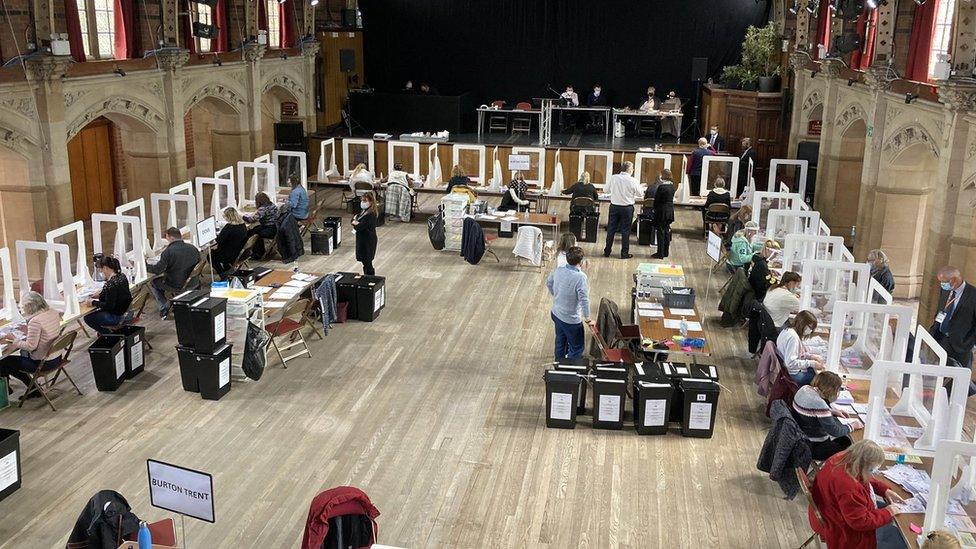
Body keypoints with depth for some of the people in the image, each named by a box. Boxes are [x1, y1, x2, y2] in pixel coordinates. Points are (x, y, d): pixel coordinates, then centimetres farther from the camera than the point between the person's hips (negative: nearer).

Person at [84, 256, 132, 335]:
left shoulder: (111, 284, -29)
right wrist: (100, 294, 10)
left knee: (87, 318, 7)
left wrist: (94, 303, -12)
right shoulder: (122, 276, 0)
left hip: (117, 317, -10)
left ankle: (109, 334, 9)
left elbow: (108, 306, -25)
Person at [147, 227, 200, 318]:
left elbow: (158, 270, -20)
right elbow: (198, 262, 13)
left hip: (175, 285, -6)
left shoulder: (169, 251, -20)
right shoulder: (193, 248, -3)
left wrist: (144, 265, -5)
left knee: (153, 283, 21)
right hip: (191, 283, 6)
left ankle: (163, 308, 6)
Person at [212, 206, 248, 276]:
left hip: (231, 255, -8)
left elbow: (219, 240, -22)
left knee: (211, 256, 17)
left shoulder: (228, 227, -25)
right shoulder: (243, 225, -2)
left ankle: (223, 275, 13)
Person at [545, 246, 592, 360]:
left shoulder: (558, 270, -10)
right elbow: (584, 299, -27)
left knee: (560, 340, 30)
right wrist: (587, 319, -14)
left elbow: (548, 283, 9)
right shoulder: (580, 277, -30)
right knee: (577, 347, 14)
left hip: (556, 313, 8)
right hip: (570, 319, -7)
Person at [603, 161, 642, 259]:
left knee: (611, 229, 11)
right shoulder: (633, 181, -13)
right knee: (625, 231, 6)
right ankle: (624, 253, 10)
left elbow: (607, 190, 5)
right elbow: (639, 194, -2)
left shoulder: (613, 178, -7)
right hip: (627, 208, -2)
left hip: (614, 206, 2)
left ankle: (607, 251, 17)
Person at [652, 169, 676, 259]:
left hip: (662, 211, -7)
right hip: (670, 210, 7)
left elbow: (657, 200, -13)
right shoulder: (672, 186, 4)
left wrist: (655, 210, 1)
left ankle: (660, 253, 2)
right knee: (667, 231, 14)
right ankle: (666, 252, 21)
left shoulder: (661, 187, -19)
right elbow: (671, 198, 10)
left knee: (661, 232, -1)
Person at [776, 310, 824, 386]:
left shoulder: (788, 330, 7)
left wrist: (811, 356, 4)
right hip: (792, 375, -10)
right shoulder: (792, 337, -24)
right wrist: (812, 363, -23)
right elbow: (790, 363, -29)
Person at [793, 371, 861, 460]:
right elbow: (835, 431, -23)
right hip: (812, 446, -10)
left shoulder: (805, 388, -4)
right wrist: (852, 426, -7)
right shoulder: (819, 404, -31)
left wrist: (833, 411, 10)